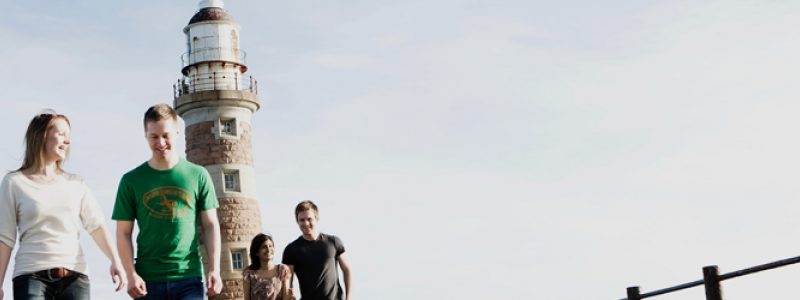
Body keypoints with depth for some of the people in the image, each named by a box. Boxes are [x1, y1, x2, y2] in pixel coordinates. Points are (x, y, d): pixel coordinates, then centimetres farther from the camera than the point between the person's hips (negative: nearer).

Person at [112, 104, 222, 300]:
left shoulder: (198, 176, 6)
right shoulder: (131, 180, 6)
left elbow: (210, 225, 8)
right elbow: (123, 232, 5)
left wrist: (214, 269, -3)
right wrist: (131, 274, -7)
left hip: (189, 278, -1)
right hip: (148, 280, 1)